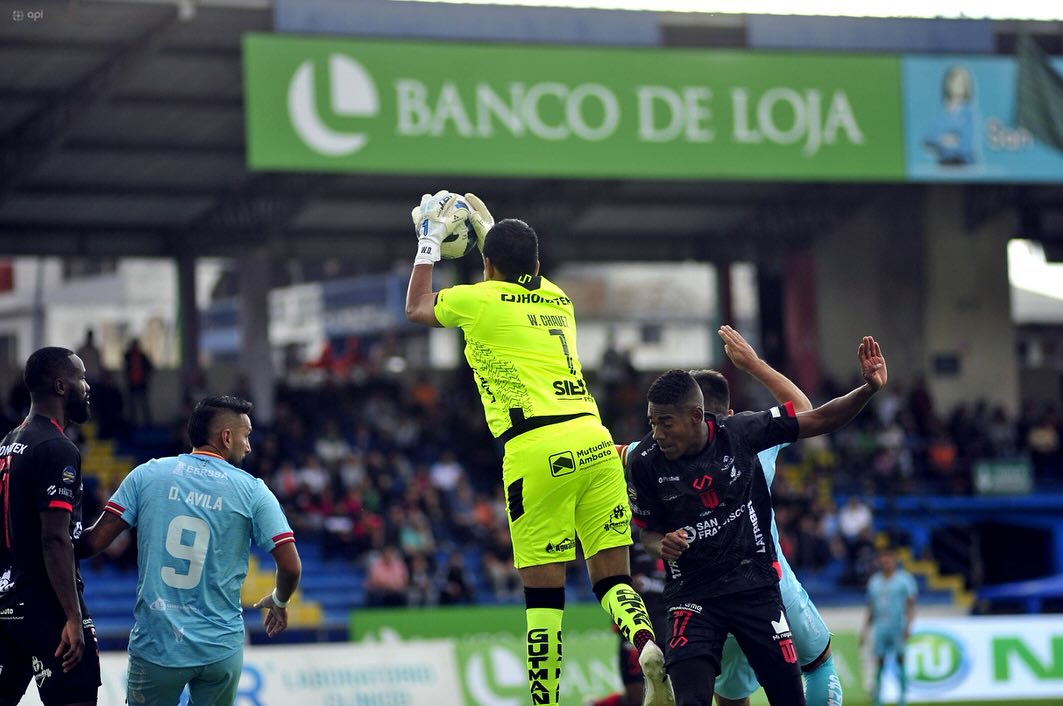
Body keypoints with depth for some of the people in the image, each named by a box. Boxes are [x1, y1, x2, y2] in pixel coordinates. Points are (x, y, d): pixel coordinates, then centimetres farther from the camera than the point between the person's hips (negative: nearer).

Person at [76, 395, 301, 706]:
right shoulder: (252, 490, -2)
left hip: (155, 643, 0)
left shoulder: (148, 473, 0)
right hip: (221, 647, 0)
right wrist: (278, 602, 19)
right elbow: (290, 567, -3)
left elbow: (95, 541, -3)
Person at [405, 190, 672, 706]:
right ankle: (645, 641, -25)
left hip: (538, 450, -5)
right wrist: (487, 228, 55)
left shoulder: (479, 300, 6)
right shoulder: (557, 300, 21)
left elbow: (416, 309, 28)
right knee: (612, 574, 4)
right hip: (594, 441, 5)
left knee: (543, 587, -2)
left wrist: (430, 243, 36)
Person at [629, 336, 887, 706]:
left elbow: (819, 420, -7)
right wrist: (662, 545, -17)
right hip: (692, 593, -1)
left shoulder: (739, 433, -11)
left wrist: (869, 388, -21)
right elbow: (647, 531, 6)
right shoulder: (645, 461, -9)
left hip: (755, 585, 1)